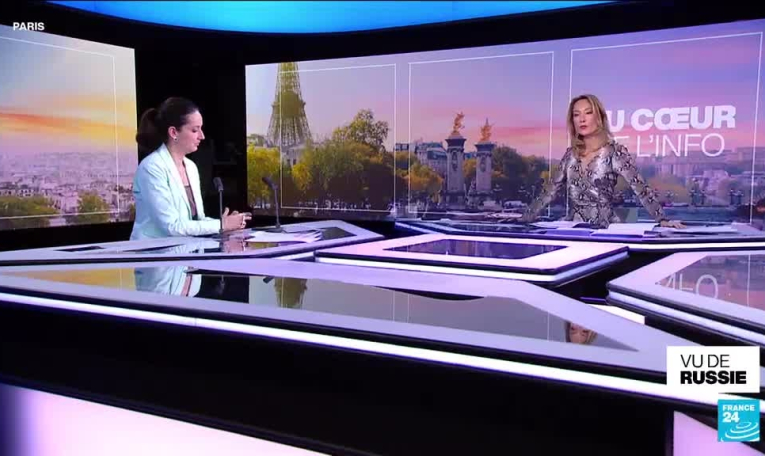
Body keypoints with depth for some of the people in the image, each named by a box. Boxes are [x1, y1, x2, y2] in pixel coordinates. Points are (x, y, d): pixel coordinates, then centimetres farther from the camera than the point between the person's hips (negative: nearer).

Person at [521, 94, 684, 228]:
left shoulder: (615, 152, -6)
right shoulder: (571, 154, 9)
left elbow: (641, 188, -14)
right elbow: (550, 191, 13)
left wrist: (662, 219, -25)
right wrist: (525, 218, 9)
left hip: (604, 228, -4)